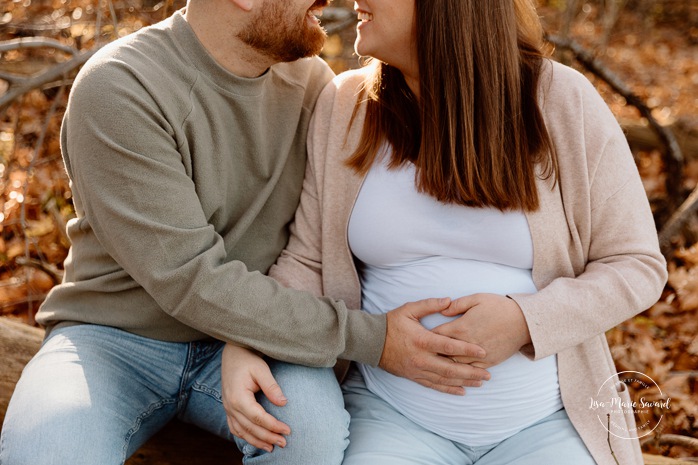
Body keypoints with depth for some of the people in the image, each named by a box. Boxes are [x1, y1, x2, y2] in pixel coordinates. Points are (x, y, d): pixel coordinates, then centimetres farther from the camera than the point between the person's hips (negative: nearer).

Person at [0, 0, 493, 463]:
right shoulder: (116, 88, -19)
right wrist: (368, 339, -24)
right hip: (116, 338, -3)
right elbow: (190, 277, -23)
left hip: (251, 337, 4)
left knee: (315, 425, -27)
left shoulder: (309, 79, -1)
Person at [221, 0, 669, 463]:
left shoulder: (563, 103, -5)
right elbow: (308, 262, 3)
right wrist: (246, 344, -15)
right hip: (394, 417, 1)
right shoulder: (343, 107, 1)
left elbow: (638, 264, -2)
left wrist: (526, 320, -17)